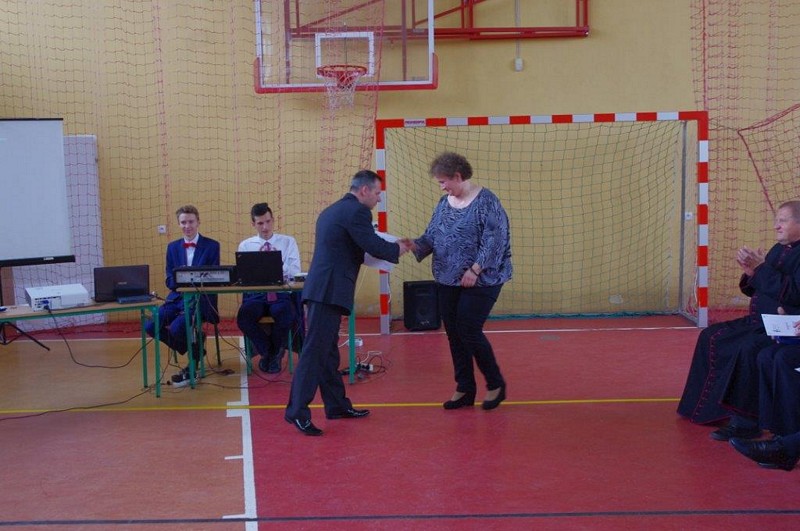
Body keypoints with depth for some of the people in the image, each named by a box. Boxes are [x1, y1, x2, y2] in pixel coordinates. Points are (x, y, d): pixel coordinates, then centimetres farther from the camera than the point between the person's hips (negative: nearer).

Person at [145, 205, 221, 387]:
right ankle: (194, 349, 6)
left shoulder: (212, 246, 2)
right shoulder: (173, 247, 15)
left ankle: (193, 365, 0)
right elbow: (169, 280, 11)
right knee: (151, 326, -17)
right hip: (177, 297, 5)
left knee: (177, 327, -30)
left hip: (201, 298, -5)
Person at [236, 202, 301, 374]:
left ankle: (273, 352, -3)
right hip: (255, 294, 1)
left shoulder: (288, 242, 12)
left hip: (281, 294, -1)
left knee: (287, 316, -35)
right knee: (244, 318, -32)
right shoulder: (245, 245, 14)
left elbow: (295, 272, 1)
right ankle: (267, 351, -2)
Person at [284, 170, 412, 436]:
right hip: (330, 291, -10)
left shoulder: (332, 211, 21)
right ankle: (297, 411, -9)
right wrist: (399, 248, 6)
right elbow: (374, 246, -13)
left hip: (322, 290, 10)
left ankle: (337, 405, 25)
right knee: (315, 351, -10)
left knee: (328, 351, 15)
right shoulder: (357, 211, -9)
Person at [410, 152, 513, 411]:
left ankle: (495, 384, 12)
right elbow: (431, 236, 11)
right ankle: (464, 389, 19)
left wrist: (475, 269, -22)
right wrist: (414, 246, -8)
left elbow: (494, 240, -17)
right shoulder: (445, 203, 11)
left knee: (469, 332, -8)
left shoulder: (486, 201, -11)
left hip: (480, 281, -7)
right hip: (448, 281, 7)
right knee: (454, 334, 7)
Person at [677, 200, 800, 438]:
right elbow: (756, 290, 18)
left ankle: (746, 421, -25)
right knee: (711, 337, 10)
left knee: (748, 348, -35)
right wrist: (750, 272, -3)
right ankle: (709, 406, 16)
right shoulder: (778, 250, 15)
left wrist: (762, 267, -23)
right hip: (760, 321, 11)